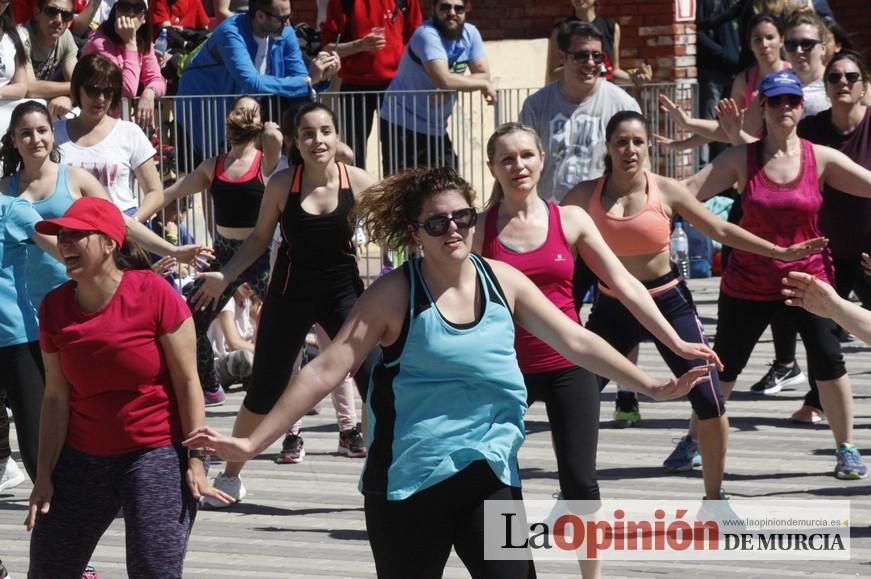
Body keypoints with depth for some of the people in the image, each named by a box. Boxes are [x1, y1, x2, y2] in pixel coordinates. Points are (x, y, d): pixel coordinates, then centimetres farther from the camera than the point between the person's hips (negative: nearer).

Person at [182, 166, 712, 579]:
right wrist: (254, 443, -15)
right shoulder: (395, 295, -9)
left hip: (489, 472, 3)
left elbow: (576, 341, 7)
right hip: (409, 478, -3)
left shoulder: (502, 281, 2)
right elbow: (326, 370, -11)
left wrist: (651, 386, 4)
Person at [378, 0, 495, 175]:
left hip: (436, 128, 7)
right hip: (403, 126, -7)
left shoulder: (470, 33, 1)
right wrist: (483, 84, -18)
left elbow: (484, 75, -3)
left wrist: (455, 84, -21)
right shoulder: (427, 35, -21)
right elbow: (444, 80, -32)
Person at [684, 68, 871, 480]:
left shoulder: (821, 159, -4)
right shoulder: (741, 160, -5)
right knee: (723, 364, 9)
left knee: (827, 359, -10)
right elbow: (688, 192, -11)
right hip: (749, 285, 0)